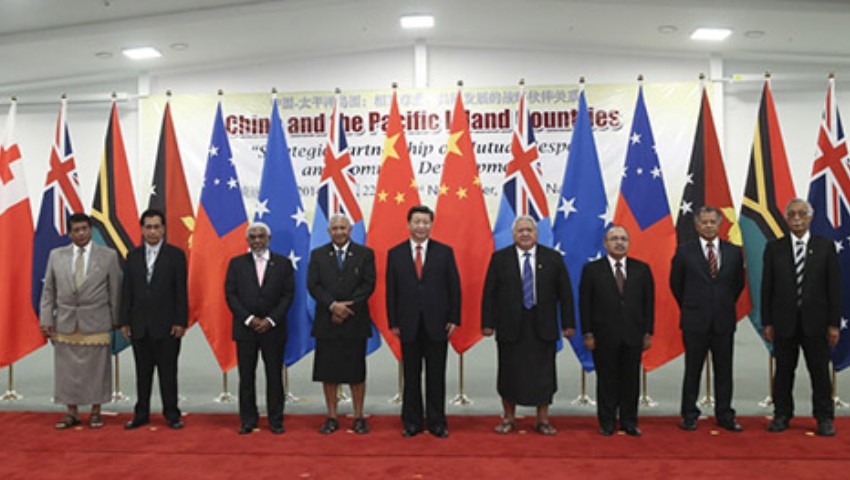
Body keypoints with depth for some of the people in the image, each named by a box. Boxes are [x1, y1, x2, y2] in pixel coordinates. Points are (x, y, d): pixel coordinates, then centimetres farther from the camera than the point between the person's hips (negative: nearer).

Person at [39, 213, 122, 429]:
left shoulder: (108, 256, 0)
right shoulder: (56, 255, 6)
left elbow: (115, 290, 3)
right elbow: (48, 290, 8)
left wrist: (115, 320, 3)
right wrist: (46, 320, 2)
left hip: (96, 323, -2)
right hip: (64, 324, 2)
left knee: (96, 369, 3)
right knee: (67, 370, 7)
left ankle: (96, 412, 17)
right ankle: (72, 412, 20)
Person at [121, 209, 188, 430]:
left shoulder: (176, 255, -2)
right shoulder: (133, 256, 9)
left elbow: (181, 291, -5)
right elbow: (127, 291, 9)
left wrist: (181, 322, -10)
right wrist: (124, 321, 4)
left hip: (166, 325, -3)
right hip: (139, 325, 3)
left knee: (168, 372, 3)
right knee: (143, 373, 10)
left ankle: (171, 414, 13)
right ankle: (141, 414, 19)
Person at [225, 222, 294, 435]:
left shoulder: (283, 263, 5)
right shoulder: (237, 263, 7)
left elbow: (288, 295, 1)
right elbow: (230, 294, 1)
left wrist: (270, 320, -9)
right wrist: (249, 319, -9)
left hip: (273, 328, -1)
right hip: (245, 328, 1)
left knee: (275, 376, 3)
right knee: (246, 377, 4)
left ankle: (276, 420, 12)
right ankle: (248, 420, 14)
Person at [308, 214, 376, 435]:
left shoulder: (365, 254, 4)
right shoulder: (318, 255, 9)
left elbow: (368, 285, -4)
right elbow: (313, 285, -1)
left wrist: (347, 308, -13)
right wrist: (333, 305, -16)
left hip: (355, 322, -1)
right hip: (327, 323, 1)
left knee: (357, 372, 4)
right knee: (328, 372, 5)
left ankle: (359, 418, 13)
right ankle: (331, 418, 15)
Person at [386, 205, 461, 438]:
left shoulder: (445, 252, 3)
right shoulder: (395, 253, 5)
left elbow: (454, 287, 2)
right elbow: (391, 291, 4)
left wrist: (454, 319, -3)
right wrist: (393, 322, -1)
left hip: (437, 324, 0)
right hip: (408, 324, 1)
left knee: (436, 376, 7)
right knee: (411, 377, 8)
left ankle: (437, 423, 17)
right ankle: (412, 422, 19)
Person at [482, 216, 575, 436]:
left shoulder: (553, 258, 4)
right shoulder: (499, 258, 2)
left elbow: (565, 292, 4)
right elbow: (489, 292, 0)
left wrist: (568, 323, -1)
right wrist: (488, 323, -6)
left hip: (543, 328, 1)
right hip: (510, 327, 0)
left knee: (543, 374, 6)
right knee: (509, 373, 6)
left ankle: (543, 420, 20)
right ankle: (508, 418, 22)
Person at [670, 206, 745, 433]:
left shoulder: (734, 251, 5)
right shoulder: (684, 251, -1)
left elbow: (738, 283, 14)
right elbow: (676, 284, 6)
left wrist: (725, 305, 12)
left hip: (724, 321, 2)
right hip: (695, 321, -2)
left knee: (724, 371, 7)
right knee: (692, 370, 5)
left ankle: (725, 416, 18)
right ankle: (689, 416, 14)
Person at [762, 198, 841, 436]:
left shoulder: (825, 246, 3)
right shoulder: (774, 248, 4)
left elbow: (834, 287, 1)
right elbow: (767, 287, 3)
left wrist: (834, 323, -4)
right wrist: (767, 322, -1)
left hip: (815, 321, 0)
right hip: (784, 321, 1)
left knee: (820, 370, 5)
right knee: (783, 370, 8)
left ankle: (824, 418, 17)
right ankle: (782, 415, 19)